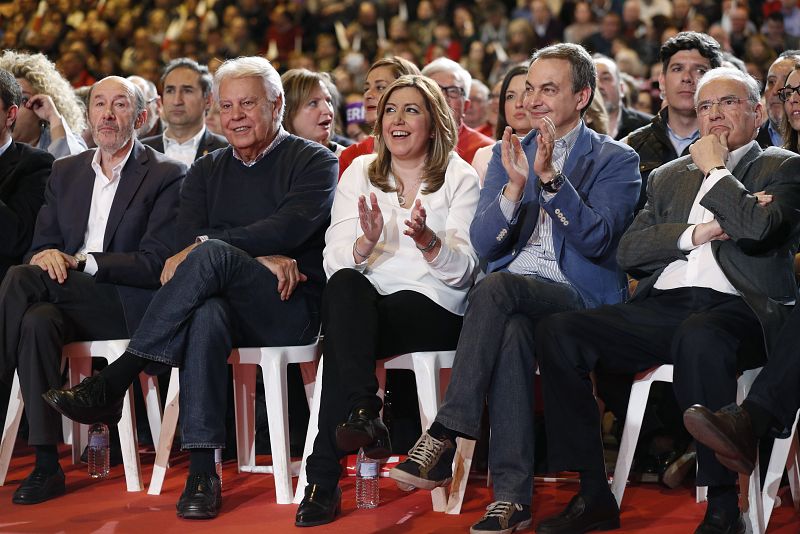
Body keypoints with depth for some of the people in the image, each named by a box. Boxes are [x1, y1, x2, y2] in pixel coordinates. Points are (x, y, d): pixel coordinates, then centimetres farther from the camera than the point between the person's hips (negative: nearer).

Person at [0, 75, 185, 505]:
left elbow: (155, 264, -8)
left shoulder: (166, 176, 1)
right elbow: (41, 247, 14)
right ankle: (46, 465, -32)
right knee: (37, 321, -33)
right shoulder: (65, 172, 19)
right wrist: (44, 257, -13)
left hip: (131, 306, -5)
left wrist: (80, 261, -17)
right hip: (71, 302, 5)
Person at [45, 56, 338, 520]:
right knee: (207, 316, -38)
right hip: (228, 309, 3)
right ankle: (202, 471, -42)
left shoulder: (314, 162, 7)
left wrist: (209, 245, -16)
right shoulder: (207, 172, 22)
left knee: (212, 255, -34)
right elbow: (188, 236, 3)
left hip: (292, 310, -3)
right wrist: (258, 259, -13)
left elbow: (290, 228, -11)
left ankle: (112, 383, -35)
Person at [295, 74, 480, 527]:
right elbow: (335, 263, 5)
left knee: (345, 336, -33)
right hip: (366, 305, 2)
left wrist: (428, 240, -24)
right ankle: (365, 416, -44)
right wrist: (366, 242, -18)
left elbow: (462, 270, -2)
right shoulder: (360, 174, 17)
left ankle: (325, 477, -37)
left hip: (435, 310, -2)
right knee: (345, 285, -35)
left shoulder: (460, 178, 9)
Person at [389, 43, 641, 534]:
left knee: (496, 287, -35)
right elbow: (484, 244, 9)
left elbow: (596, 240, -8)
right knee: (512, 332, -35)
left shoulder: (616, 161, 8)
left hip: (579, 297, -3)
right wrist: (515, 185, -9)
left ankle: (444, 437, -35)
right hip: (512, 302, 3)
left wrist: (551, 177, -20)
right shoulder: (508, 154, 21)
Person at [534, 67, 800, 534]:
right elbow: (629, 252, 13)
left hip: (737, 307, -5)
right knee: (558, 331, -16)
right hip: (662, 310, 5)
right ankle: (594, 497, -15)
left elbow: (757, 228, -11)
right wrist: (695, 234, -1)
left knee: (698, 337, -40)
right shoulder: (669, 176, 26)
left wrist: (714, 170, 3)